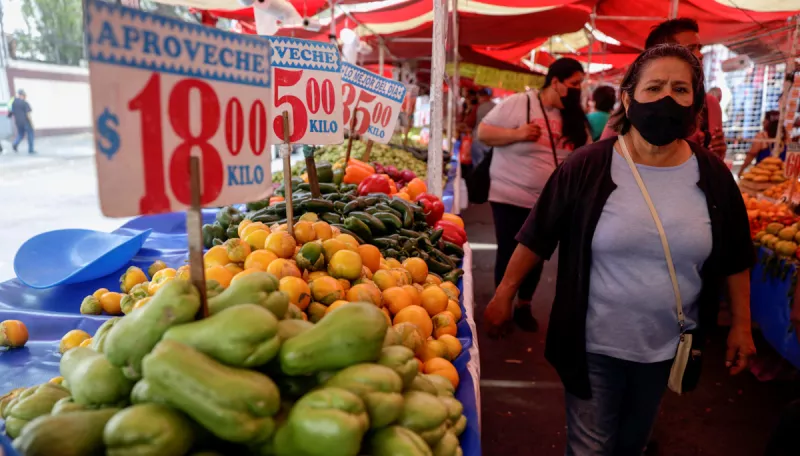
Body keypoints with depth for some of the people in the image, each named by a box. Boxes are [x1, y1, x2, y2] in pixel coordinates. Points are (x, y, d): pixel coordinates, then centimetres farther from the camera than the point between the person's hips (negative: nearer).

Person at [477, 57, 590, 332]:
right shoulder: (518, 103, -9)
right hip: (511, 198, -5)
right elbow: (483, 133, -9)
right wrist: (517, 134, -22)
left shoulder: (574, 118, 6)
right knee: (509, 254, 5)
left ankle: (524, 307, 31)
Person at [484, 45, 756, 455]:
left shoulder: (712, 176, -4)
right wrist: (505, 293, -5)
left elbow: (734, 258, 7)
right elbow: (538, 237, -7)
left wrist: (741, 324, 8)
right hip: (595, 344, -3)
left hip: (666, 345, 4)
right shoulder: (587, 166, -14)